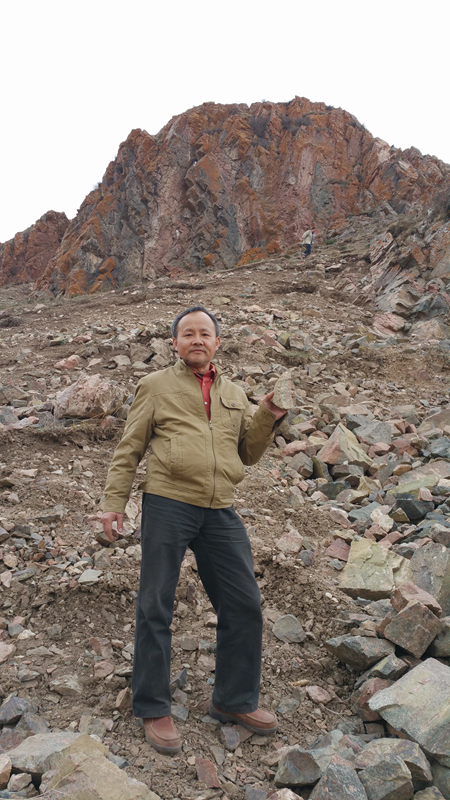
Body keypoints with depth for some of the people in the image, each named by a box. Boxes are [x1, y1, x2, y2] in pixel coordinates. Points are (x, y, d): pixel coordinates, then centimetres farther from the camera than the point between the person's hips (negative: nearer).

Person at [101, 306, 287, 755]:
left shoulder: (234, 395, 20)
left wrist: (268, 417, 2)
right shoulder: (156, 386, 8)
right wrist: (113, 503, -1)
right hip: (167, 504, -4)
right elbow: (128, 450, 6)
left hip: (220, 513, 4)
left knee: (244, 606, 6)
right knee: (155, 608, 2)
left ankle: (234, 701, 25)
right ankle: (153, 709, 19)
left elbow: (248, 453, 17)